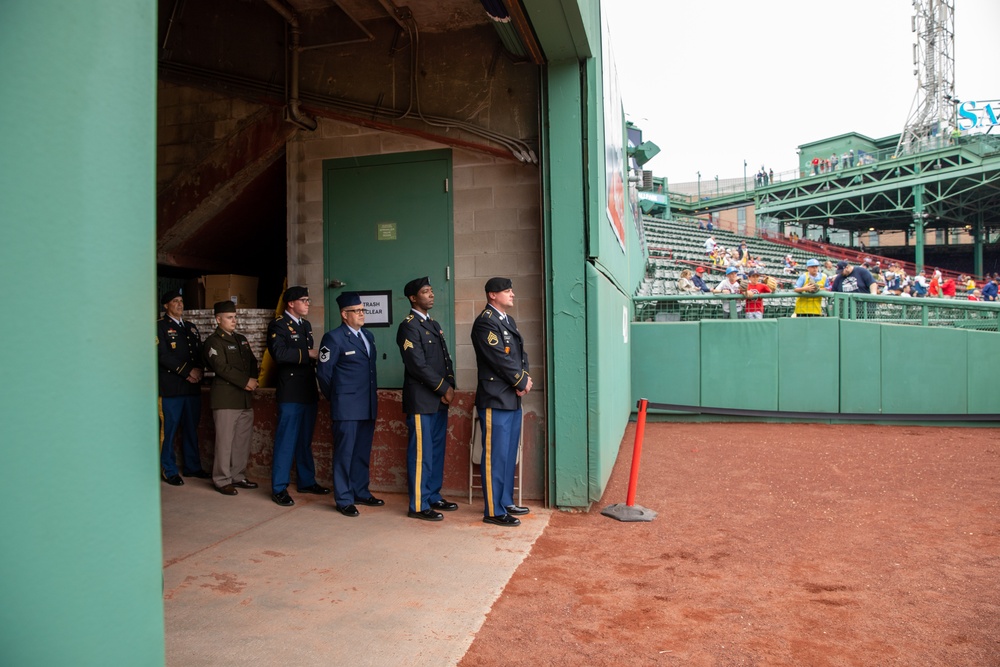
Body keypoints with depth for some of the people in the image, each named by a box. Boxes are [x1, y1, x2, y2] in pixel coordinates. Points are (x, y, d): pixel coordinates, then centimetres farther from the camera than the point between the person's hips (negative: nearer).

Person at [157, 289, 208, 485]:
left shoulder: (191, 327, 20)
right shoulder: (159, 326, -1)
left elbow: (199, 353, 16)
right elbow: (163, 355, -11)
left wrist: (198, 370, -4)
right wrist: (187, 371, -13)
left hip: (193, 387, 6)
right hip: (171, 387, -6)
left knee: (191, 428, 10)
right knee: (169, 429, -2)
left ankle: (192, 466, 19)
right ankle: (169, 471, 7)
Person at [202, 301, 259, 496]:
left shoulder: (241, 339, 19)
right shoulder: (213, 341, -3)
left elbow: (252, 362, 18)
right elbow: (221, 367, -14)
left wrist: (253, 380, -2)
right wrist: (245, 382, -15)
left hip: (245, 398, 7)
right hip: (225, 398, -7)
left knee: (243, 439, 9)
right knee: (225, 440, -4)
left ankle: (238, 476, 20)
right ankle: (221, 480, 6)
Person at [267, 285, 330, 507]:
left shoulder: (306, 324, 16)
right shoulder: (278, 325, -9)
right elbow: (279, 353, -25)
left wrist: (314, 358, 5)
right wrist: (308, 354, -19)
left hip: (308, 392, 8)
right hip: (290, 394, -8)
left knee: (305, 440, 16)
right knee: (286, 441, -3)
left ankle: (306, 481, 26)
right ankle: (279, 489, 6)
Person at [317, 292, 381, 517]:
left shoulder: (368, 336, 14)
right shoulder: (334, 338, -7)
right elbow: (324, 372, -4)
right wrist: (335, 397, 5)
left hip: (368, 406, 7)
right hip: (347, 406, -7)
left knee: (363, 452, 14)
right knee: (345, 452, 0)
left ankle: (361, 492, 26)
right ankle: (344, 500, 9)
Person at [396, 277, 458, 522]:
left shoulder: (434, 325, 17)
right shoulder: (409, 326, -10)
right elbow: (418, 365, -17)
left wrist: (449, 387, -1)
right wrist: (444, 388, -12)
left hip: (439, 399, 8)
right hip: (421, 400, -8)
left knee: (437, 451, 13)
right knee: (421, 453, -2)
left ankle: (434, 497, 24)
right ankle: (418, 506, 6)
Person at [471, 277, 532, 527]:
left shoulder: (508, 320, 16)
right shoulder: (485, 323, -13)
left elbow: (521, 354, 15)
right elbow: (501, 360, -18)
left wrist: (524, 379, -3)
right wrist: (522, 383, -7)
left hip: (513, 399, 9)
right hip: (495, 401, -9)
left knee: (509, 455, 16)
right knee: (495, 456, -2)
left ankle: (505, 502, 27)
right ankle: (493, 511, 6)